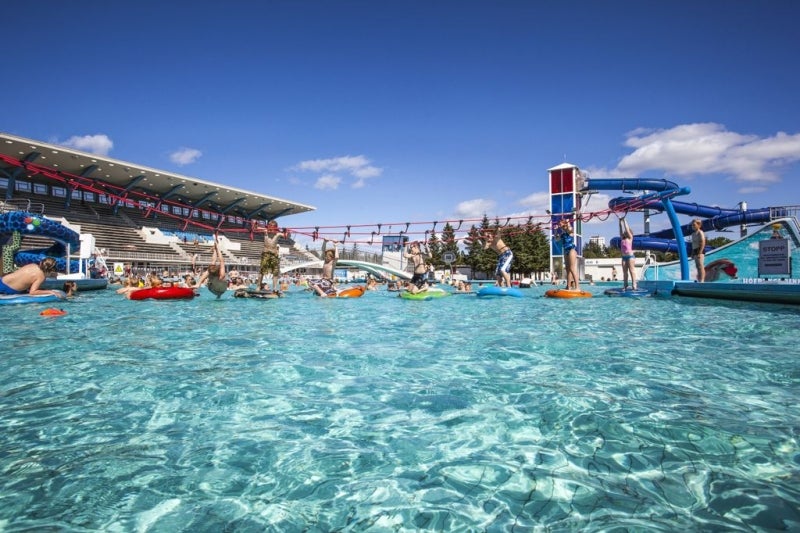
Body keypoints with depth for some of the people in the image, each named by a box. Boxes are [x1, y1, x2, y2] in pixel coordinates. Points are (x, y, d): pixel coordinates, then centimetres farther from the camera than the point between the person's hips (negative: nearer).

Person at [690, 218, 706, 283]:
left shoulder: (700, 233, -9)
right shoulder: (693, 234, 19)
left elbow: (703, 243, -16)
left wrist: (700, 252, -23)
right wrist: (692, 253, 18)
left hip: (700, 251, -9)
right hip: (695, 251, 9)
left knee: (701, 266, -12)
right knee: (697, 266, 10)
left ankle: (702, 280, -15)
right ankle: (699, 280, 14)